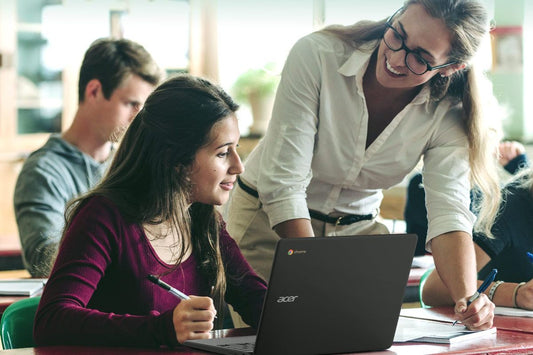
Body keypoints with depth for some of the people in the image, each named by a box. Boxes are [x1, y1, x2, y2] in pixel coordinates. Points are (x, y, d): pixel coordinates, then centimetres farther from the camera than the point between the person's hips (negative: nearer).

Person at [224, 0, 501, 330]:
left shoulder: (447, 114, -16)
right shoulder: (317, 55, -26)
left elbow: (449, 212, -25)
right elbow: (281, 183, -29)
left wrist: (467, 298, -45)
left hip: (357, 227, 3)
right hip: (269, 222, -2)